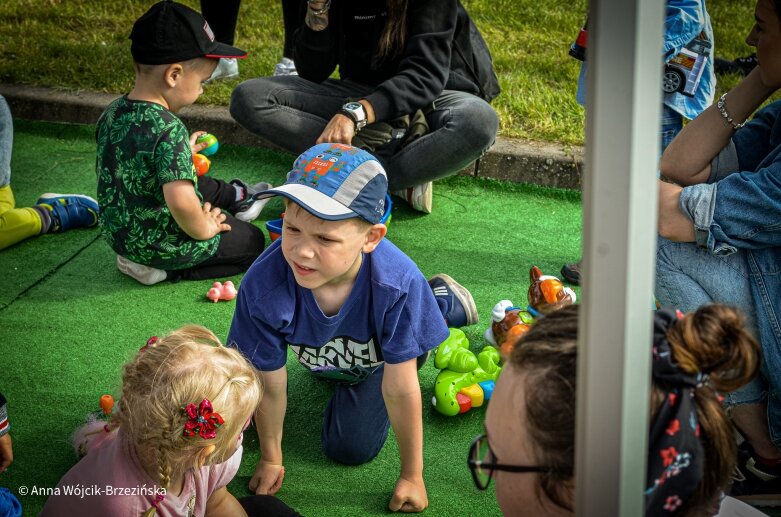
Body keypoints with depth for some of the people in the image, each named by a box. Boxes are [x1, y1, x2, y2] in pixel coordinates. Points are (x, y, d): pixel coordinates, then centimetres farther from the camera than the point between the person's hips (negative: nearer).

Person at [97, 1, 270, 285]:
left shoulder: (112, 112, -4)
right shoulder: (169, 129, -30)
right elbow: (181, 203, -39)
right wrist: (202, 228, -19)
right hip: (159, 245, -9)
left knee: (202, 185, 29)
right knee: (251, 241, 12)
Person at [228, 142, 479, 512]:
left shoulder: (397, 283, -46)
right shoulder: (262, 287, -42)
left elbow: (400, 389, -32)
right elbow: (270, 385, -25)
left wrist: (411, 476, -19)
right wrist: (271, 458, -8)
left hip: (379, 356, -3)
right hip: (318, 355, 3)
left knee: (348, 448, 9)